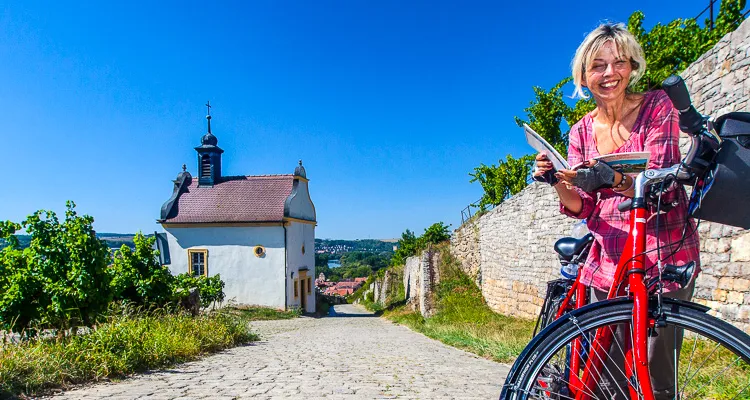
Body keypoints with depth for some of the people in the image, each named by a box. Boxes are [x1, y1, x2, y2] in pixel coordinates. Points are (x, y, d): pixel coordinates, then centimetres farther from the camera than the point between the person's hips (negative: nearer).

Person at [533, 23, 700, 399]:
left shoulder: (657, 106, -3)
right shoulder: (581, 131, 6)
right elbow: (581, 207, 3)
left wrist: (613, 179, -32)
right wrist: (558, 182, -17)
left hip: (662, 254, -3)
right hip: (608, 259, 3)